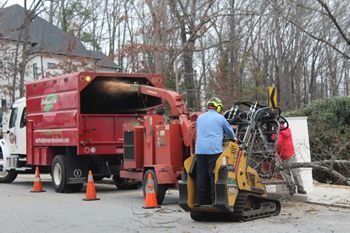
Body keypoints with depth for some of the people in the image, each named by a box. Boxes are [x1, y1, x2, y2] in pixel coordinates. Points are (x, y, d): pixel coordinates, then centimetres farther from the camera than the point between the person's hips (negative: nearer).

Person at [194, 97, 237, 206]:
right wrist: (234, 138, 38)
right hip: (214, 151, -5)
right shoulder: (220, 118, 3)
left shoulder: (200, 118, 17)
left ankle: (199, 200, 8)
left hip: (200, 150, 5)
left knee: (201, 175, 6)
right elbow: (229, 130, 17)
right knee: (214, 175, -2)